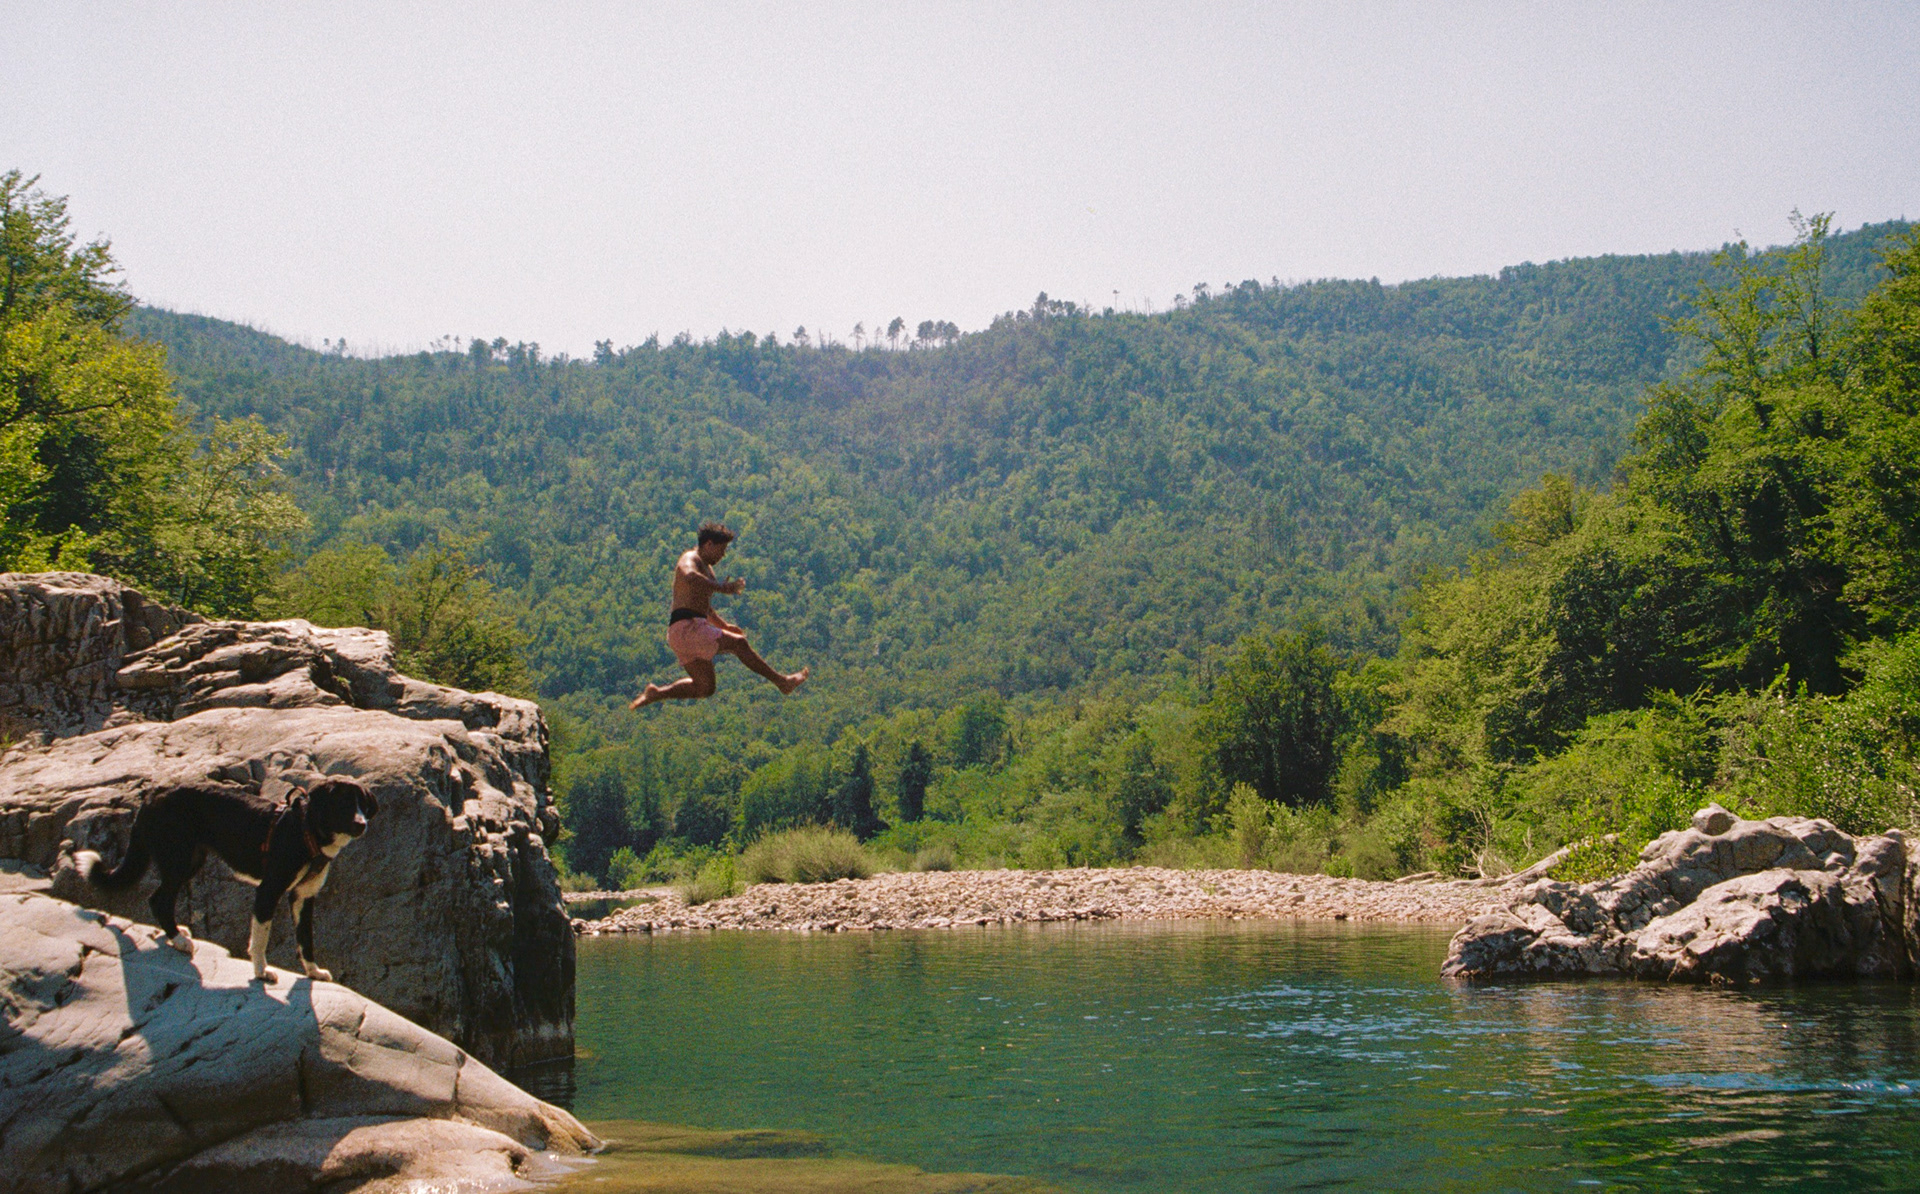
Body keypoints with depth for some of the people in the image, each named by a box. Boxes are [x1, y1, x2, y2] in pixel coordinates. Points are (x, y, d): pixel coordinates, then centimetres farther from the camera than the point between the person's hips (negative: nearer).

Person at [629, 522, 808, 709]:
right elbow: (690, 577, -31)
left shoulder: (707, 568, 27)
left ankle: (656, 694, 11)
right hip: (686, 626, -10)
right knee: (738, 643, -16)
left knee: (704, 688, 8)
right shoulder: (690, 559, -5)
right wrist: (721, 587, -25)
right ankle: (781, 681, -17)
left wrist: (724, 625, 26)